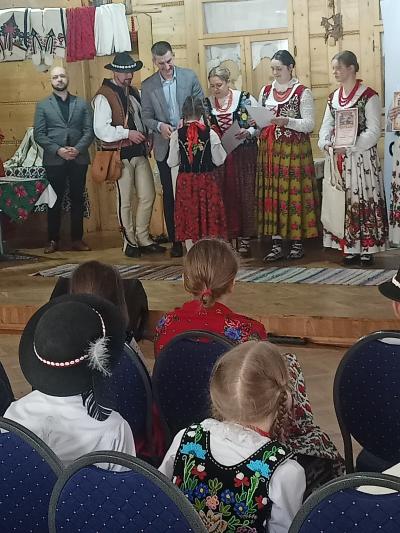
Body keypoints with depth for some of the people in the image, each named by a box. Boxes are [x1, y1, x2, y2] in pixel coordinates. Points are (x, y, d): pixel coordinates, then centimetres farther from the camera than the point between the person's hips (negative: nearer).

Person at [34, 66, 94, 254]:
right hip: (54, 160, -1)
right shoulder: (43, 105, 7)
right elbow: (39, 134, 0)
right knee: (54, 201, 2)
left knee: (77, 200, 5)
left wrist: (78, 149, -13)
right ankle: (53, 240, 9)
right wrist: (58, 150, -13)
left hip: (78, 159, 1)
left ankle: (77, 239, 12)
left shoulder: (82, 104, 10)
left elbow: (89, 131, 3)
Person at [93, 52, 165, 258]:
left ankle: (143, 239, 20)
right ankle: (130, 242, 12)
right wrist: (127, 134, -19)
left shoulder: (133, 92, 15)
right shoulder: (104, 96, -10)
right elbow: (101, 130, -18)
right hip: (120, 154, -7)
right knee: (125, 200, 1)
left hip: (139, 151, 7)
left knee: (148, 196, 8)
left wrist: (147, 136, 5)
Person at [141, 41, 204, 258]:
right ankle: (175, 241, 12)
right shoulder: (148, 85, 2)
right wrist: (159, 126, -16)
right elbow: (147, 117, 4)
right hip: (165, 148, 1)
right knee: (169, 195, 5)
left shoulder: (189, 76, 0)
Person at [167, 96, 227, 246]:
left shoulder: (177, 134, -8)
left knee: (189, 222, 8)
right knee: (209, 217, 9)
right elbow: (219, 160, -2)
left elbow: (172, 162, -2)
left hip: (185, 182, 1)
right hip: (207, 180, 0)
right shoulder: (210, 134, -9)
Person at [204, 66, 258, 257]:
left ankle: (243, 237, 8)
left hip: (243, 155, -2)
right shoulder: (206, 103, 7)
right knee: (221, 195, 0)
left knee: (244, 193, 0)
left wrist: (248, 132, -18)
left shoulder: (245, 99, -3)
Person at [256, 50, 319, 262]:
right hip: (269, 149, 4)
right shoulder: (266, 91, 13)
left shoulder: (302, 92, -2)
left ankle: (297, 242, 8)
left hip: (294, 150, -4)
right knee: (272, 194, 2)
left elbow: (309, 124, -7)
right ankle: (277, 244, 7)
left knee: (294, 193, -2)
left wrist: (286, 121, -22)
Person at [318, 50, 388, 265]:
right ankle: (349, 247, 14)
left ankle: (367, 248, 3)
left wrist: (348, 146, -20)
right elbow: (326, 126, 14)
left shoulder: (368, 96, -7)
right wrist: (325, 143, -7)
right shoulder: (333, 97, 13)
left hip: (361, 157, -6)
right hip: (337, 159, 6)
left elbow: (373, 131, -12)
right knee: (342, 202, 7)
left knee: (363, 201, -4)